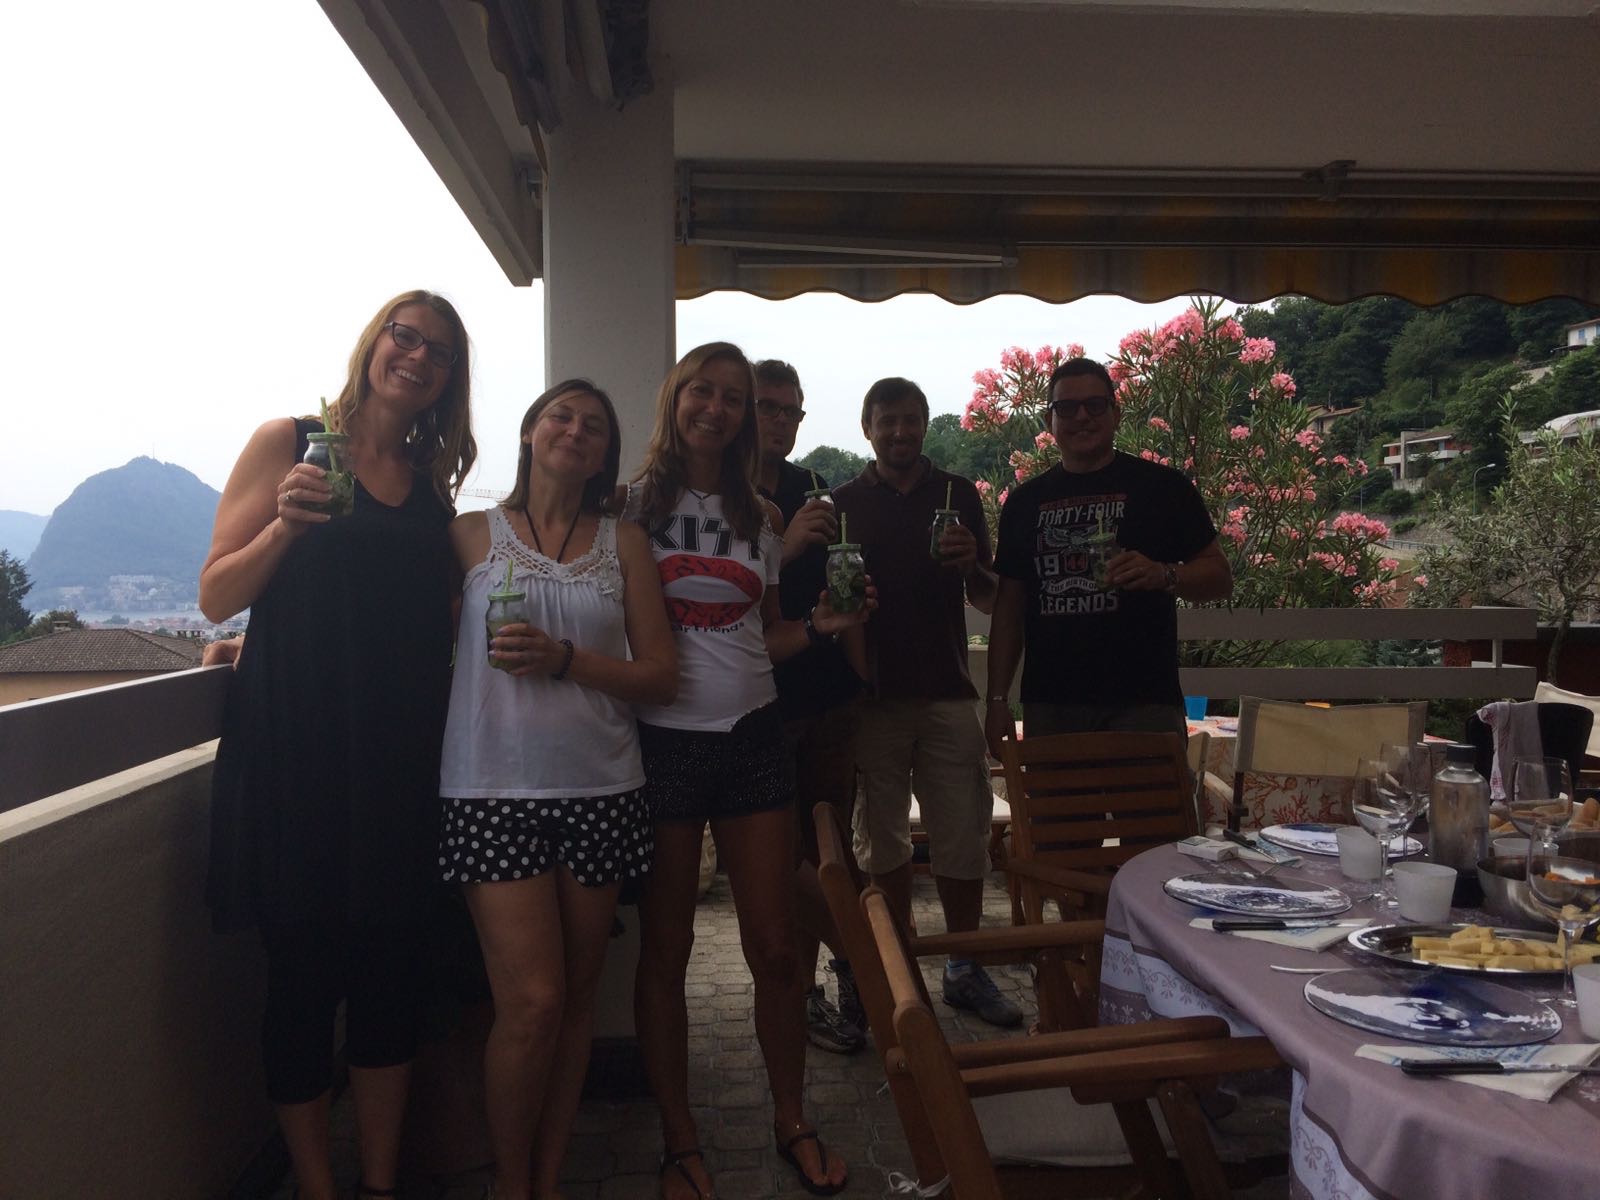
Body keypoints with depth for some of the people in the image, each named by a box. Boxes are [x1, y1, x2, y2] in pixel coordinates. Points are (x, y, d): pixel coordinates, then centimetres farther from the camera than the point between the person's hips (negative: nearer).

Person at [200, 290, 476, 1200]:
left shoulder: (433, 479, 13)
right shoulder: (291, 443, 1)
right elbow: (217, 598, -2)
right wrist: (286, 523, -17)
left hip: (399, 756, 4)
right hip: (297, 749, -4)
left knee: (392, 967, 8)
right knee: (305, 967, 4)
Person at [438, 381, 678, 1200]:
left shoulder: (624, 544, 9)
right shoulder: (471, 535, 6)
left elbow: (661, 676, 3)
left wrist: (565, 659, -10)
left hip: (599, 788, 3)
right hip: (495, 789, -2)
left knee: (578, 991, 8)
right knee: (532, 1000, -7)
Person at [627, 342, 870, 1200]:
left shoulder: (761, 518, 10)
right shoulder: (631, 506, 0)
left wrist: (819, 626, -1)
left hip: (750, 736, 3)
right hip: (662, 741, -2)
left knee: (775, 947, 6)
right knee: (664, 952, 8)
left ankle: (791, 1121, 27)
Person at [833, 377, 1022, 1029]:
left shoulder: (957, 494, 9)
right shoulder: (843, 503, 8)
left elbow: (988, 600, 11)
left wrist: (971, 564, -10)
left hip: (947, 692, 1)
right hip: (875, 697, 0)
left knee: (964, 838, 2)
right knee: (886, 841, 8)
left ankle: (965, 969, 17)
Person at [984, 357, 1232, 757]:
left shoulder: (1162, 487, 4)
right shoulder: (1025, 501, 13)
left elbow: (1220, 577, 3)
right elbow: (1009, 608, 13)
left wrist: (1163, 575, -18)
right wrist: (997, 700, 6)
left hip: (1143, 703, -2)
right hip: (1048, 705, 2)